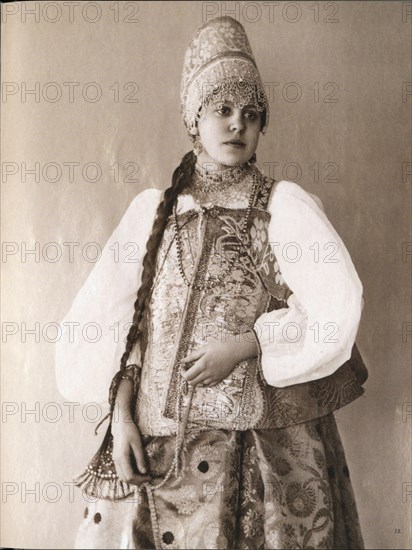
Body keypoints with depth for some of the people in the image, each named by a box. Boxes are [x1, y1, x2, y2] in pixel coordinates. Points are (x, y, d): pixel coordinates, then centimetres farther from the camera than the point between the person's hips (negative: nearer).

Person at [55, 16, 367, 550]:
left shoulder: (284, 205, 1)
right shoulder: (153, 210, 7)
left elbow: (338, 307, -9)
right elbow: (119, 320, 3)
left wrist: (243, 346, -13)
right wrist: (122, 414, -6)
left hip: (261, 437, -2)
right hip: (156, 437, 2)